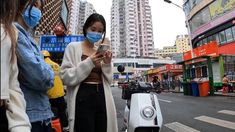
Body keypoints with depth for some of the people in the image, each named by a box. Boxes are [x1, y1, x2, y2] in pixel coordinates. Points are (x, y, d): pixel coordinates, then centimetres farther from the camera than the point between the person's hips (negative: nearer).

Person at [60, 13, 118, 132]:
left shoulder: (102, 50, 14)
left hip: (102, 97, 5)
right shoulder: (73, 47, 2)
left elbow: (108, 81, 13)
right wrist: (89, 62, -16)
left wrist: (107, 64, -4)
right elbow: (66, 77, -8)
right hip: (83, 98, -4)